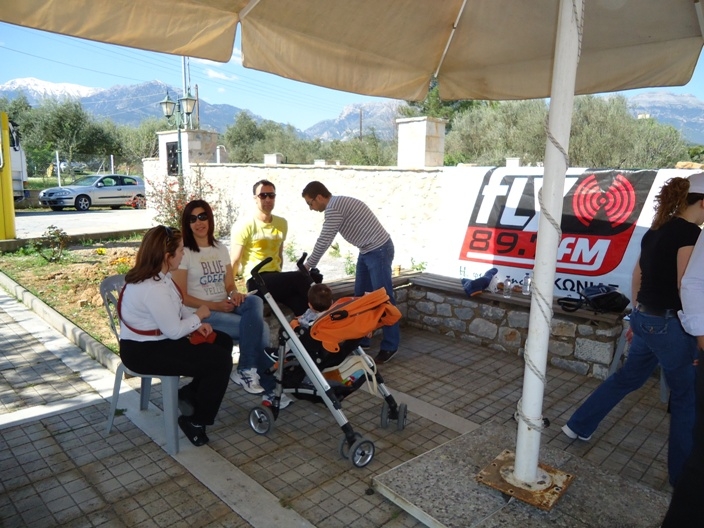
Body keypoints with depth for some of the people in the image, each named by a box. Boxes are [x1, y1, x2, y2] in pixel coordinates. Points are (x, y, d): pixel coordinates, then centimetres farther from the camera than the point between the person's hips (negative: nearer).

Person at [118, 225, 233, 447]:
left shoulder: (156, 275, 2)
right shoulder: (153, 288, -30)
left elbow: (175, 310, 12)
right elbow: (174, 331, -24)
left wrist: (196, 324, -4)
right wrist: (198, 315, -8)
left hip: (156, 339, 10)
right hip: (144, 351, -10)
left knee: (223, 341, 10)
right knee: (220, 360, -15)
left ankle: (193, 392, 24)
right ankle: (197, 421, 2)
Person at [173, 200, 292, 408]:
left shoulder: (220, 249, 14)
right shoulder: (184, 253, -5)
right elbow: (181, 297, -9)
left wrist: (235, 294, -12)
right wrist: (215, 306, -19)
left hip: (225, 306, 6)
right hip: (201, 314, -6)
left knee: (255, 302, -29)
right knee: (259, 327, -26)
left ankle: (246, 370, -23)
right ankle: (268, 386, -9)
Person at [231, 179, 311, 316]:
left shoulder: (282, 223, 13)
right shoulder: (244, 226, -5)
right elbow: (234, 262, -7)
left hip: (275, 278, 5)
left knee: (302, 305, -26)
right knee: (301, 279, -26)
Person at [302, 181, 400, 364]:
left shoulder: (334, 208, -19)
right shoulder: (337, 204, 13)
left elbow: (324, 241, -16)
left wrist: (308, 265, -5)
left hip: (379, 250, -10)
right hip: (367, 251, 11)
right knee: (360, 297, 13)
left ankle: (390, 346, 5)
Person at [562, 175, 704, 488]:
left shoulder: (657, 229, 9)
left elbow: (638, 277, 15)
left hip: (646, 319, 8)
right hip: (670, 324, -8)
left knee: (628, 377, 22)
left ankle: (578, 426, 30)